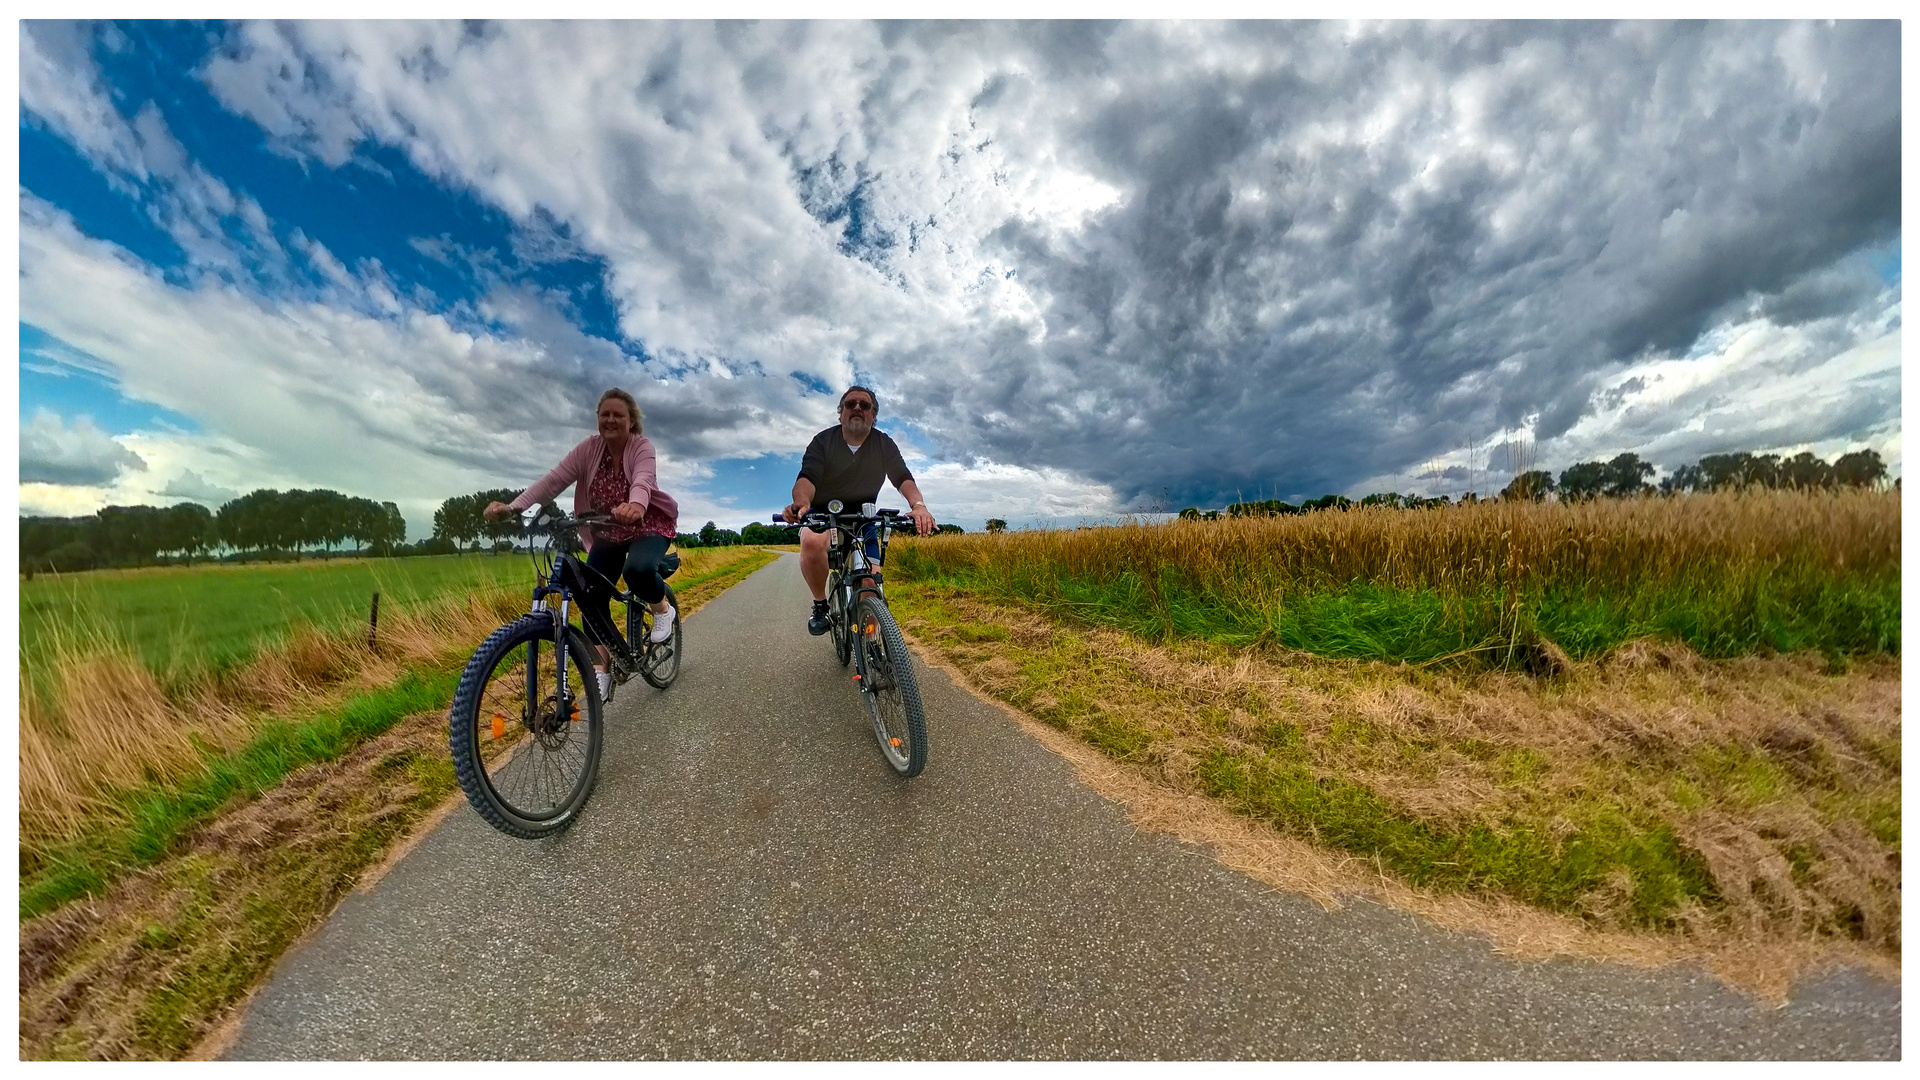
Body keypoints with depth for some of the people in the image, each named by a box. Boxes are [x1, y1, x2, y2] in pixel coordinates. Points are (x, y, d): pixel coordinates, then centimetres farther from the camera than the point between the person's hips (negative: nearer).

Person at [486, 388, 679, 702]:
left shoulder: (642, 446, -17)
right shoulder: (589, 448, -7)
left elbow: (642, 481, -38)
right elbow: (553, 479, -18)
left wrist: (635, 506, -61)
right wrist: (513, 506, -34)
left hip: (649, 525, -4)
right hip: (608, 533, 4)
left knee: (637, 569, -35)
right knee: (591, 594, -8)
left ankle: (662, 608, -3)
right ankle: (600, 670, 1)